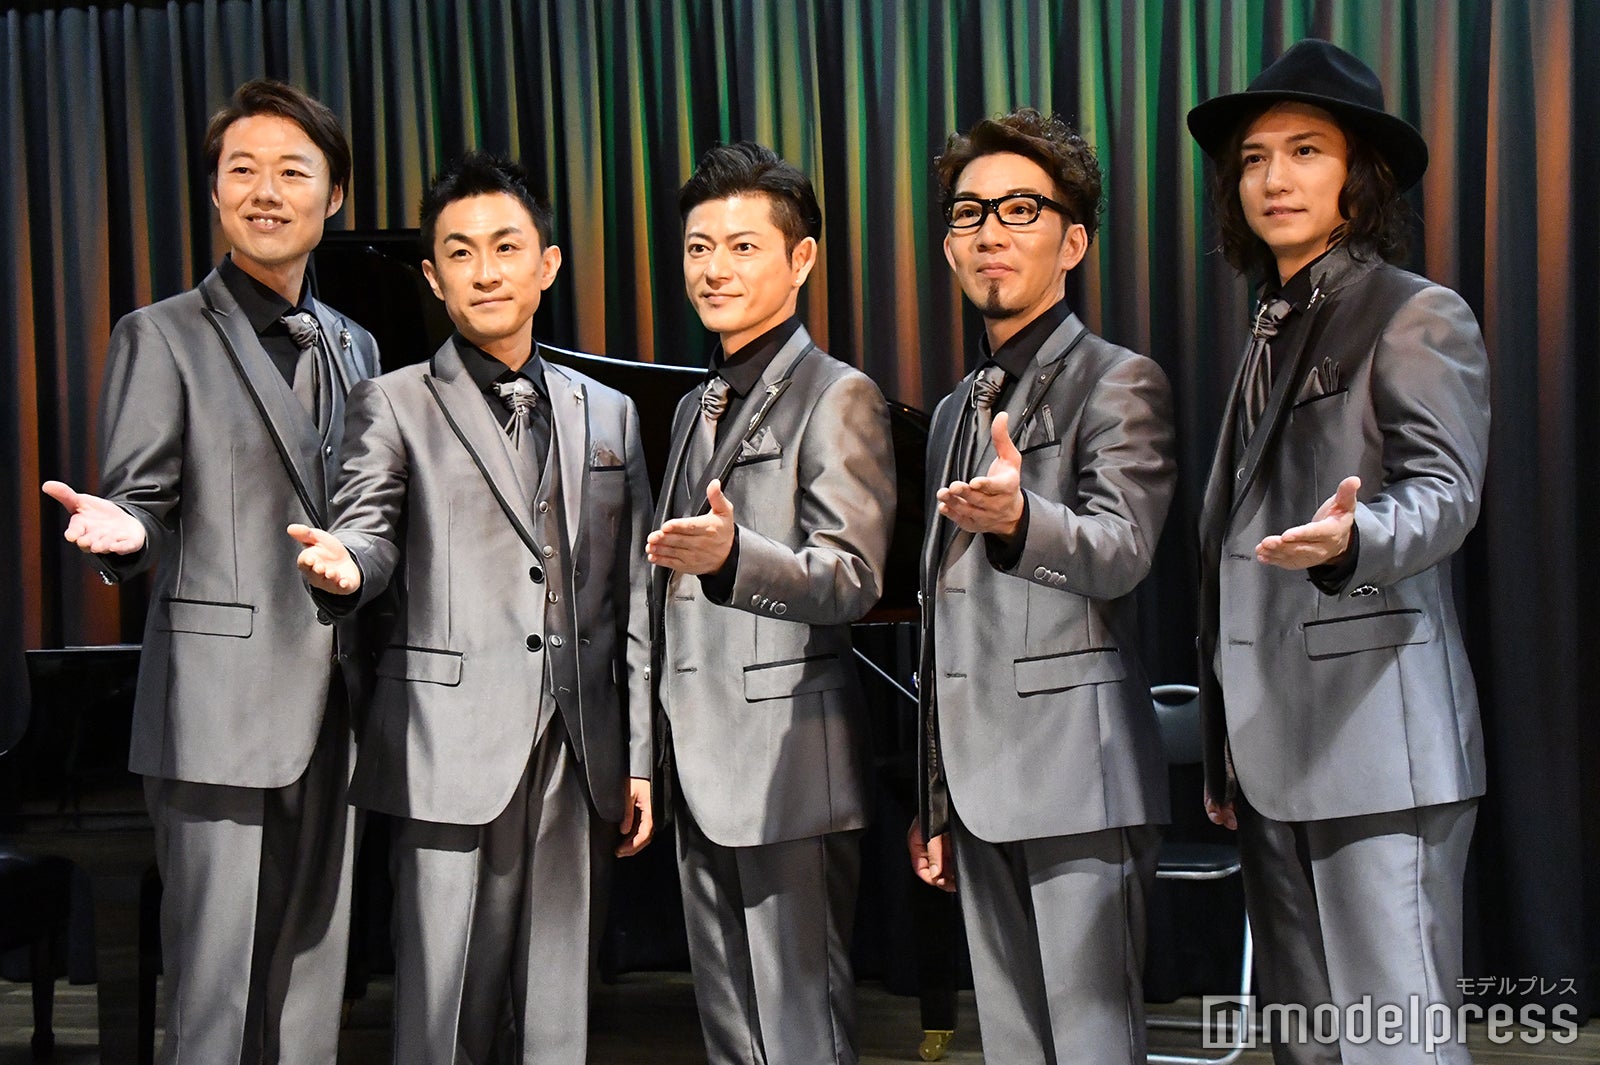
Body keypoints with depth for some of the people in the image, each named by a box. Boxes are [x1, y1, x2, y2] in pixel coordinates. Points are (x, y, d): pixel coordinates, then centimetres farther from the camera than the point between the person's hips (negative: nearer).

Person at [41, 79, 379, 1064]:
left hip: (333, 715, 5)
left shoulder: (355, 347, 16)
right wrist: (121, 533, -26)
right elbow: (144, 510, -4)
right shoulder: (164, 337, -1)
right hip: (224, 719, -5)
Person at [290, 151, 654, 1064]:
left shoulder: (609, 414, 15)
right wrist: (344, 567, -33)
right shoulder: (395, 405, 6)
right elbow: (370, 528, -8)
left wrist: (639, 758, 11)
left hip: (579, 756, 3)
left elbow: (632, 599, 14)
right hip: (457, 749, -3)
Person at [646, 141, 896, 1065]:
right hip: (705, 773, 8)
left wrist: (732, 553, -36)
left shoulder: (838, 397, -7)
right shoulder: (697, 407, 19)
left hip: (790, 768, -8)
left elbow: (853, 580, -17)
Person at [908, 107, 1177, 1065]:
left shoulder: (1119, 381, -1)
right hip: (983, 781, 7)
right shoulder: (957, 412, 21)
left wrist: (1019, 517, -39)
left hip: (1078, 770, -7)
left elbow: (1122, 551, -17)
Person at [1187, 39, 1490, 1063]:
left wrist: (1351, 538, -39)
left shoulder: (1418, 314, -2)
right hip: (1275, 743, 8)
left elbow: (1443, 488, -15)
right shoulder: (1274, 331, 21)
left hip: (1374, 731, -8)